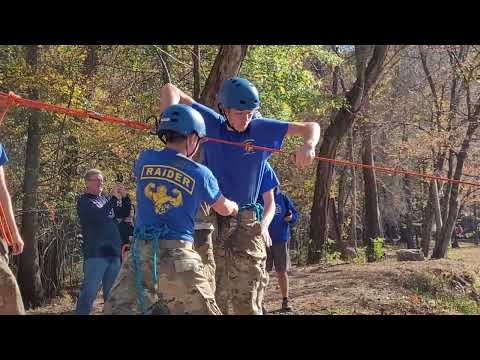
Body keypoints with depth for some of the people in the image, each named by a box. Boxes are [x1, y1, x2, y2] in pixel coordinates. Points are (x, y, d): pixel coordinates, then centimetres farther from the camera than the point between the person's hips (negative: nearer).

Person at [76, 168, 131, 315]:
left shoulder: (106, 199, 16)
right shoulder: (83, 201, -2)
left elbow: (124, 213, 14)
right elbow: (98, 215, -18)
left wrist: (125, 197, -3)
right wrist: (114, 198, -18)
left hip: (113, 253, 6)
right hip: (96, 254, -6)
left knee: (112, 293, 12)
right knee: (89, 293, -8)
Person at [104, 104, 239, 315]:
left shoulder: (145, 160, 5)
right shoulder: (200, 174, 1)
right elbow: (224, 209, 18)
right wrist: (237, 209, 42)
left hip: (140, 252, 2)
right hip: (177, 257, -2)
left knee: (118, 309, 4)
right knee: (203, 311, 11)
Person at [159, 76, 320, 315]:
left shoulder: (261, 129, 0)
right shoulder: (212, 125, -2)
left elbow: (310, 127, 4)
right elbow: (170, 90, 0)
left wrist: (308, 146, -19)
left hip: (247, 224, 0)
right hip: (213, 221, 0)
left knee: (248, 303, 1)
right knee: (212, 300, 2)